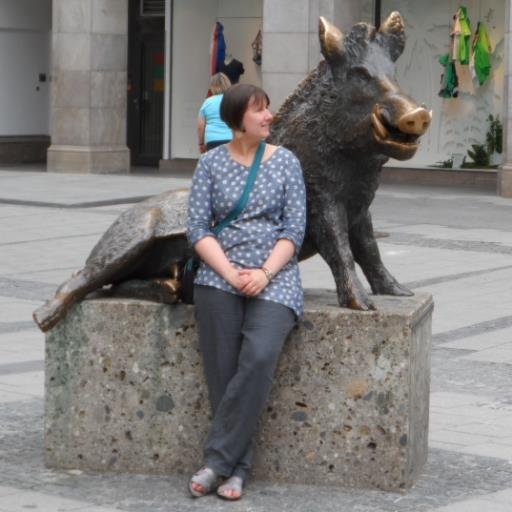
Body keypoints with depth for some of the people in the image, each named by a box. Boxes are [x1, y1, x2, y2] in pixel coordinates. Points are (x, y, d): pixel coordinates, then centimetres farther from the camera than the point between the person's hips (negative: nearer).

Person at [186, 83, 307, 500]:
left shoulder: (286, 162, 8)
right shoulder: (211, 163, 8)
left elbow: (294, 230, 2)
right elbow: (198, 228, 2)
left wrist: (264, 272, -13)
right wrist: (230, 273, -12)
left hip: (274, 278, -1)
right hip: (220, 276, 1)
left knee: (259, 358, -24)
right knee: (222, 372, -14)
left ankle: (217, 460, -18)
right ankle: (238, 469, -5)